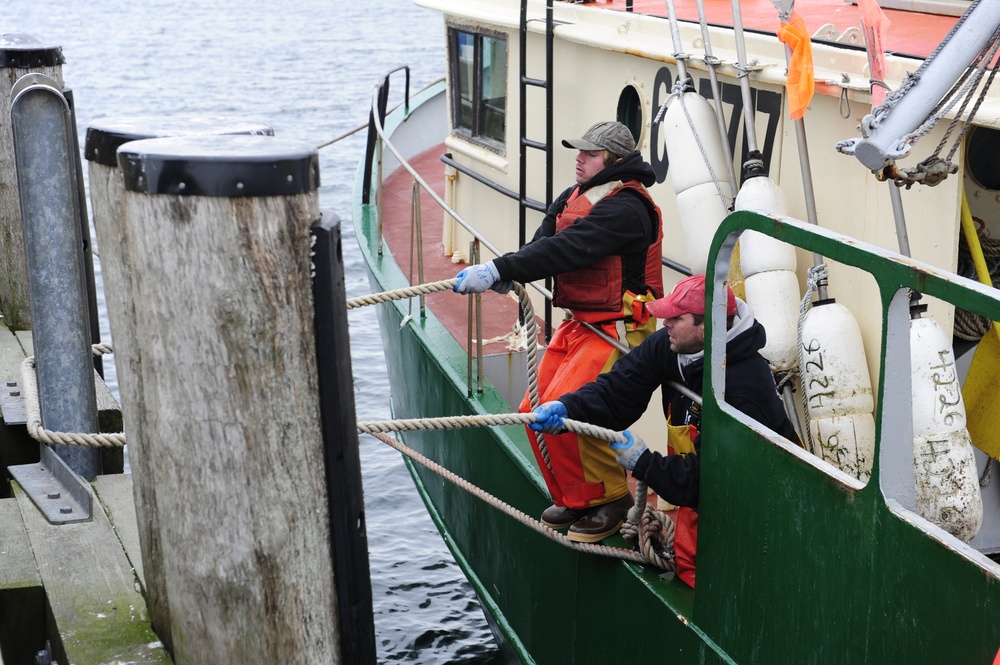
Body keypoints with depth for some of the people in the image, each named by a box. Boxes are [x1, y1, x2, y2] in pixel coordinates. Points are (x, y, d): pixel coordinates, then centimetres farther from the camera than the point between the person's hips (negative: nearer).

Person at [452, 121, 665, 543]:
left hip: (618, 329, -9)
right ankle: (574, 499, 24)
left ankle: (610, 497, -1)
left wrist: (498, 270, -33)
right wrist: (505, 277, -21)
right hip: (578, 324, 9)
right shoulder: (573, 199, 12)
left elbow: (566, 250, -28)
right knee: (535, 411, 7)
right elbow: (542, 244, 0)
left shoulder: (625, 208, -18)